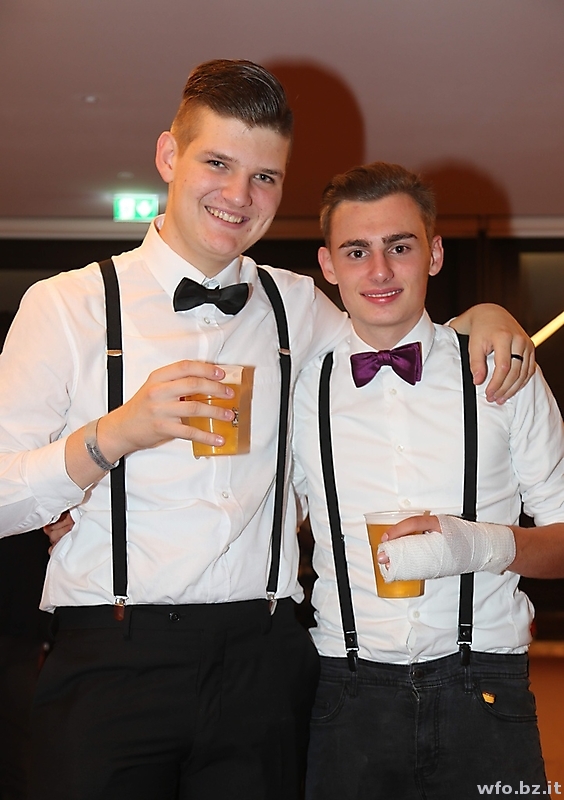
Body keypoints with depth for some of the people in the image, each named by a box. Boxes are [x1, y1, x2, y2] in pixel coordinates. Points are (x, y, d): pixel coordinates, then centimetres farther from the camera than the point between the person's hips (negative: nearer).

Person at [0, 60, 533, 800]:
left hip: (264, 659, 3)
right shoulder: (68, 307, 1)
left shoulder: (297, 307, 14)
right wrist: (116, 433, -20)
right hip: (112, 657, -3)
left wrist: (481, 318, 9)